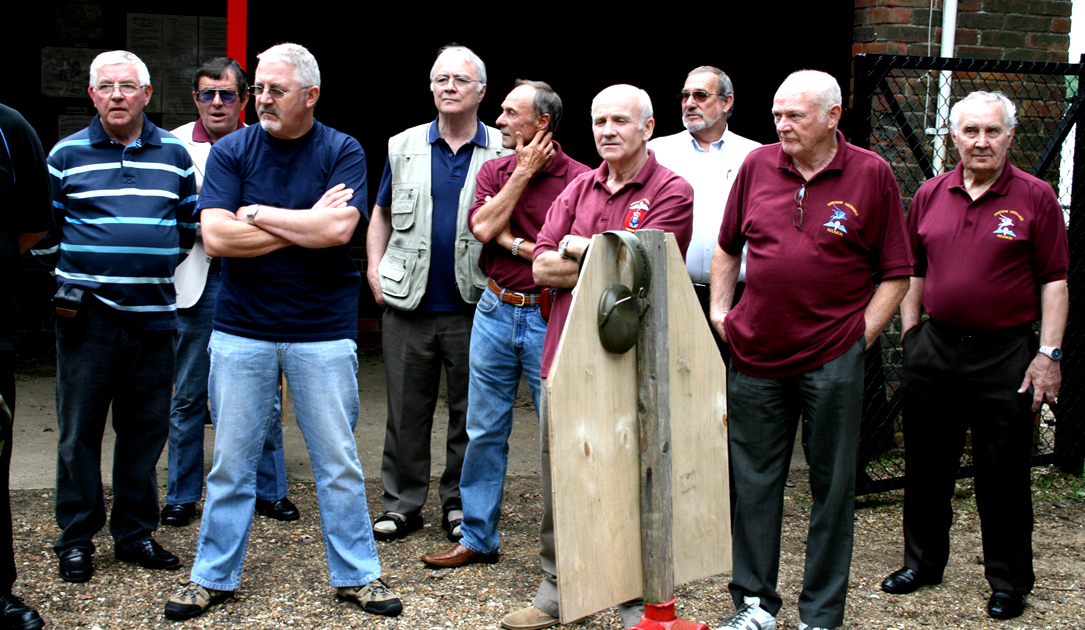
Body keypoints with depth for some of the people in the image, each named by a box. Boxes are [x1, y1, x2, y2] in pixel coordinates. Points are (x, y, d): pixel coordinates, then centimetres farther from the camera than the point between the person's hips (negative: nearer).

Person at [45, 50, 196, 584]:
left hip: (152, 313, 2)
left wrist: (160, 269, 12)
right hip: (86, 313, -2)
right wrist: (61, 279, 4)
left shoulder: (173, 154, 10)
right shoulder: (67, 154, 4)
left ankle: (135, 533, 19)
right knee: (79, 429, 2)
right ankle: (76, 539, 13)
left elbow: (192, 227, 18)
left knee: (145, 429, 7)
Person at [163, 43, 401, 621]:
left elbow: (337, 230, -18)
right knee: (231, 461, 8)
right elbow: (216, 237, -11)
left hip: (323, 333, -1)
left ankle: (355, 574, 19)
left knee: (338, 462, 6)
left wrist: (257, 214, -10)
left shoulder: (342, 152, -2)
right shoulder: (231, 151, 2)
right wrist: (306, 224, -11)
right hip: (241, 329, 1)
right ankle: (213, 576, 21)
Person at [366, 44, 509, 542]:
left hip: (474, 307, -1)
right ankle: (401, 503, 17)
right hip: (408, 305, 2)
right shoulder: (403, 147, 9)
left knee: (469, 410, 6)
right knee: (406, 408, 6)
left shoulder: (505, 152, 3)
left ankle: (459, 503, 19)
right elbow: (381, 214, 18)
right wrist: (375, 269, 5)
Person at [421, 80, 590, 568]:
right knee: (484, 431, 11)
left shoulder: (578, 179, -9)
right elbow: (483, 227, -9)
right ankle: (478, 538, 22)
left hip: (548, 318, -5)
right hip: (495, 312, 5)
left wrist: (513, 243, -11)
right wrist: (523, 172, -7)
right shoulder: (495, 171, 8)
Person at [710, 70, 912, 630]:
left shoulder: (871, 174, -2)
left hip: (832, 360, -2)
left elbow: (896, 274, 1)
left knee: (833, 486, 5)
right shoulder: (756, 165, 5)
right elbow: (727, 247, 18)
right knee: (753, 481, 8)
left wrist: (861, 334, -6)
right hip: (756, 354, 3)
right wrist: (719, 310, 10)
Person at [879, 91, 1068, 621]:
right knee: (926, 468, 14)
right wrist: (911, 335, 10)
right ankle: (922, 562, 30)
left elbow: (1054, 280, -4)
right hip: (933, 350, 4)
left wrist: (1048, 353, -10)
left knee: (1004, 478, 4)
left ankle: (1009, 581, 18)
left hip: (1005, 354, -4)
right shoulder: (930, 195, 7)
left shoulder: (1035, 197, -3)